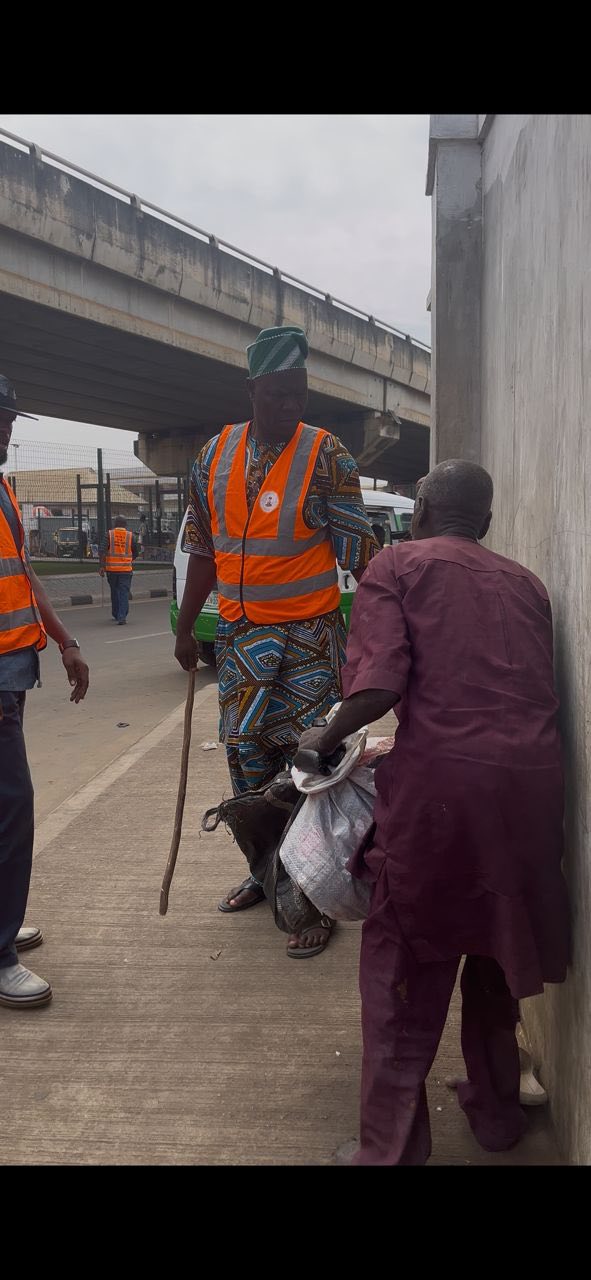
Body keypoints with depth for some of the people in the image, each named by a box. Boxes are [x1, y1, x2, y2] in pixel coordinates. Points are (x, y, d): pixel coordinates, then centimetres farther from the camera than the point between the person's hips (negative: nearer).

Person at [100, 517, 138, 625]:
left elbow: (103, 551, -9)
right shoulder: (130, 536, 1)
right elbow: (136, 553, 8)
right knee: (124, 593, -1)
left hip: (111, 568, 1)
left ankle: (116, 615, 26)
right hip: (126, 569, -1)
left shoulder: (109, 534, -1)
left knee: (114, 592, 17)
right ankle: (122, 617, -12)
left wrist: (102, 566, -7)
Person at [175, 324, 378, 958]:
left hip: (310, 637, -5)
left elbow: (357, 549, -8)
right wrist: (185, 628, 14)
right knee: (246, 756, 13)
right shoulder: (215, 454, 5)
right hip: (239, 635, 5)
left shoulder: (325, 455, -8)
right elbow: (202, 548, 12)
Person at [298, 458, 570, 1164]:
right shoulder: (524, 582, 21)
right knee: (494, 943, 24)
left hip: (442, 775, -5)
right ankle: (495, 1109, 39)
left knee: (405, 963, 9)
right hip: (531, 776, 5)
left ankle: (393, 1145, 15)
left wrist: (327, 737, 8)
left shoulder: (397, 565, 6)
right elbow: (536, 687, 19)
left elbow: (379, 683, -9)